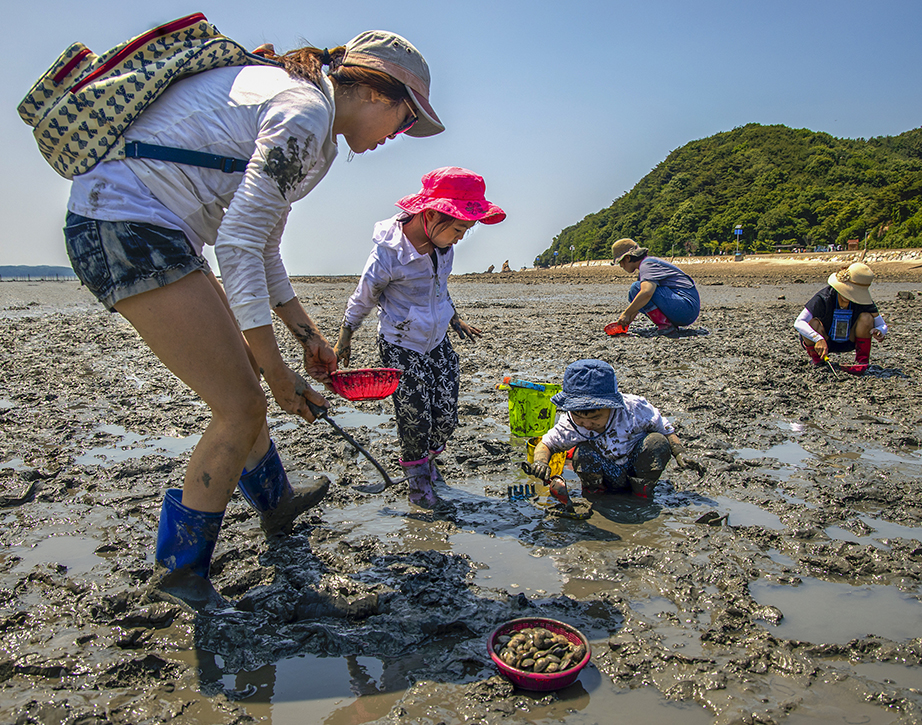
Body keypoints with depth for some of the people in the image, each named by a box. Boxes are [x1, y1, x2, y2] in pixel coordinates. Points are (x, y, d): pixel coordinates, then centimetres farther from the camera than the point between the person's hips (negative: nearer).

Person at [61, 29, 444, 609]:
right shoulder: (307, 115, -15)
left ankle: (275, 501, 40)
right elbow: (239, 246, -21)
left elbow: (260, 244, 21)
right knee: (242, 408, -8)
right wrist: (277, 371, -15)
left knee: (243, 372, 19)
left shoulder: (294, 101, 18)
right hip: (127, 226, -11)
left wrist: (307, 334, 21)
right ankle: (182, 568, 10)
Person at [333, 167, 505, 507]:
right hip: (401, 348, -6)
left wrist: (456, 320, 28)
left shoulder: (442, 244, -5)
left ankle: (428, 458, 35)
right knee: (415, 418, 0)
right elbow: (361, 300, -8)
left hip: (437, 343, 6)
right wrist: (343, 342, 5)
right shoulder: (388, 254, -25)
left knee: (447, 417, 6)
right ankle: (417, 476, 27)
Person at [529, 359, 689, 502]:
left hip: (637, 473, 1)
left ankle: (642, 491, -6)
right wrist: (541, 461, -30)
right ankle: (594, 491, 0)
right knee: (583, 453, -30)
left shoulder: (634, 409, -25)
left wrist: (679, 453, -25)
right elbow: (546, 444, -7)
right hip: (607, 478, 0)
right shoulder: (569, 425, -21)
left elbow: (665, 429, -9)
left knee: (657, 442, -27)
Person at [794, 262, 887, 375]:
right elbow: (798, 323, -33)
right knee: (813, 323, -34)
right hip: (825, 343, -2)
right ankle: (816, 359, -5)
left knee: (866, 318, -22)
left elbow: (882, 325, -6)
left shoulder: (863, 302, -17)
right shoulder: (824, 298, -27)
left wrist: (878, 331, -32)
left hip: (849, 343, 3)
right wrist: (818, 339, -47)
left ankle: (863, 361, -7)